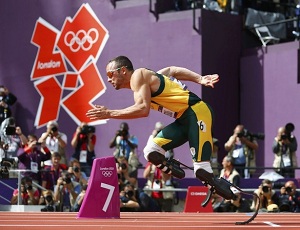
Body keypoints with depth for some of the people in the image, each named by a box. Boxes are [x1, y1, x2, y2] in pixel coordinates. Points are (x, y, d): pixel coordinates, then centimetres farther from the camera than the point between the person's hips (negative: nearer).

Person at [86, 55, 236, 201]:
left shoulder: (138, 76, -10)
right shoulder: (145, 79, 17)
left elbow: (143, 109, -22)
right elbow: (171, 70, 25)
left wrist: (109, 114, -17)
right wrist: (200, 79, 18)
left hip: (196, 112, -9)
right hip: (184, 120, 9)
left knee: (202, 170, -15)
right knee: (152, 152, -1)